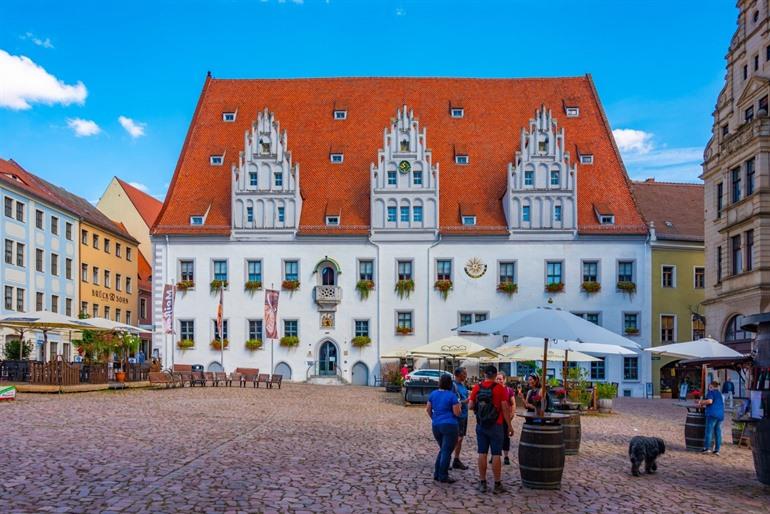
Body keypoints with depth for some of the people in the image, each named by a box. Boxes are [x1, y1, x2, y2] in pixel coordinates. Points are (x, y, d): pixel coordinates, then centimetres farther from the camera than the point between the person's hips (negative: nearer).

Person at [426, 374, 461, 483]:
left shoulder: (433, 394, 6)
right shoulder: (452, 395, -10)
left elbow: (428, 409, 14)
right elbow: (457, 413, -12)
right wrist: (459, 405, 7)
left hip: (436, 425, 6)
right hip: (449, 425, -6)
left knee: (442, 450, 20)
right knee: (447, 451, 2)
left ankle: (437, 474, 20)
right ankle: (443, 476, 5)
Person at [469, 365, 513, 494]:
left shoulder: (477, 388, -1)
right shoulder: (500, 389, -9)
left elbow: (471, 406, 0)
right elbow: (505, 408, -10)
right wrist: (509, 426, -2)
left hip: (481, 425, 3)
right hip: (496, 425, -3)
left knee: (482, 454, 8)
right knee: (496, 455, 1)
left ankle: (482, 483, 13)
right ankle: (497, 485, 5)